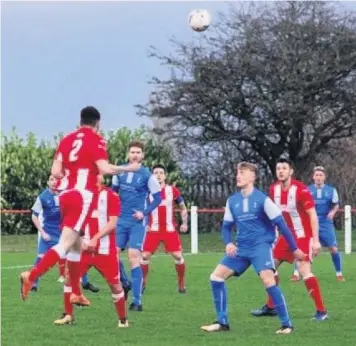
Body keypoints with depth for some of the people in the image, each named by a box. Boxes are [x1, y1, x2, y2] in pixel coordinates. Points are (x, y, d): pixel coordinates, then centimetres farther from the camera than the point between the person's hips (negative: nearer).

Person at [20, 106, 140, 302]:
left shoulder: (66, 140, 14)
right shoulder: (96, 139, -4)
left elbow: (56, 172, 9)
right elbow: (104, 169, -15)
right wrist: (128, 168, -1)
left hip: (66, 194, 7)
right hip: (83, 196, -7)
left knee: (76, 245, 18)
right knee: (65, 244, -14)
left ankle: (76, 293, 23)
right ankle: (31, 276, -30)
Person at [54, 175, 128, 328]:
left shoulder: (111, 196, -5)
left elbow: (112, 223, -10)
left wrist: (96, 238, -19)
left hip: (105, 249, -3)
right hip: (84, 247, 3)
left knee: (114, 283, 1)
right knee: (69, 277, -3)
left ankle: (123, 319, 15)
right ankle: (68, 315, 10)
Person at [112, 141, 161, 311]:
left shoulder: (147, 175, -7)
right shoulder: (120, 171, 4)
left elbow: (158, 198, -2)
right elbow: (113, 191, 19)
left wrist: (145, 212, -13)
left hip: (137, 222, -4)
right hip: (120, 220, 4)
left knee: (134, 258, -11)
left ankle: (136, 301, -7)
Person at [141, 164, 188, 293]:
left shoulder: (173, 190, 3)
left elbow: (183, 207, 12)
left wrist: (184, 223, -1)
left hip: (170, 229, 0)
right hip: (153, 229, 0)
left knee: (178, 255, -7)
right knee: (145, 256, -9)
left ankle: (181, 283, 10)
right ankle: (142, 282, 8)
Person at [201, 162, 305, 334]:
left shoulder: (262, 199, -10)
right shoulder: (232, 201, 7)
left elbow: (281, 224, -6)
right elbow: (226, 226, 15)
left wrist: (294, 249, -5)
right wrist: (228, 243, -6)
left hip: (261, 245, -6)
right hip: (241, 247, 6)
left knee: (268, 280, -26)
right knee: (216, 276, -2)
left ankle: (286, 324, -15)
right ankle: (222, 322, 8)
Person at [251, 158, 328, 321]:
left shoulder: (301, 190, -20)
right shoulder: (274, 189, 1)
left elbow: (313, 215, -18)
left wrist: (316, 240, -22)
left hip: (302, 236, -8)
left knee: (304, 270, -20)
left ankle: (321, 311, -14)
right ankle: (271, 307, 23)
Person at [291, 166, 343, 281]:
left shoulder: (331, 190, 0)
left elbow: (336, 205, 12)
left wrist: (332, 212, -8)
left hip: (326, 223, 0)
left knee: (333, 248, -4)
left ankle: (339, 273, 12)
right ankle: (296, 273, 3)